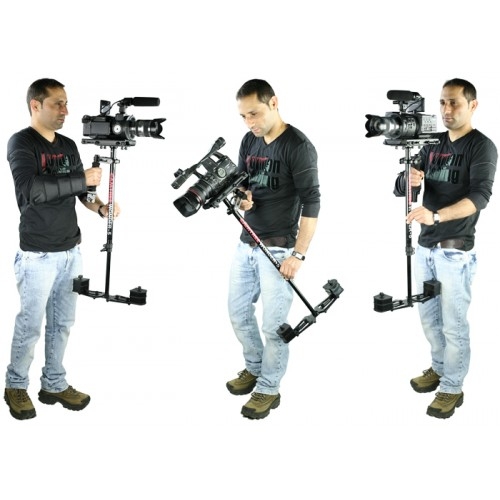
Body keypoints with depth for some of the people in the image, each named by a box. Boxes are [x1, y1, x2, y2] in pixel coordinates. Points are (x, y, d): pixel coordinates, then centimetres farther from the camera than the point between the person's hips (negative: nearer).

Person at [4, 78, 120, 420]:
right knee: (31, 325, 3)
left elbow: (80, 190, 13)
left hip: (71, 251, 6)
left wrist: (100, 207, -8)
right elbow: (31, 190, -25)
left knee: (63, 323, 12)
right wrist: (82, 179, -22)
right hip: (38, 255, -6)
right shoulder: (21, 143, -10)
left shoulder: (69, 146, 10)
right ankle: (16, 386, 21)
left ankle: (54, 385, 25)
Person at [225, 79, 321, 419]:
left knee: (273, 325, 0)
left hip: (279, 249, -7)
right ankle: (254, 368, 37)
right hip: (246, 244, 7)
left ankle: (269, 389, 18)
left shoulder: (299, 146, -14)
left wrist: (298, 254, -19)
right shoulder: (249, 141, 7)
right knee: (238, 312, 16)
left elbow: (311, 203, -16)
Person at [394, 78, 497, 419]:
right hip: (425, 246, 6)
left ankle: (453, 388, 13)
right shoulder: (432, 145, 11)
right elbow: (399, 189, 6)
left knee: (453, 323, 1)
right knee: (428, 316, 17)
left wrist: (436, 215, -37)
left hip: (456, 250, -6)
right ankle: (439, 368, 35)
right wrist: (408, 181, -19)